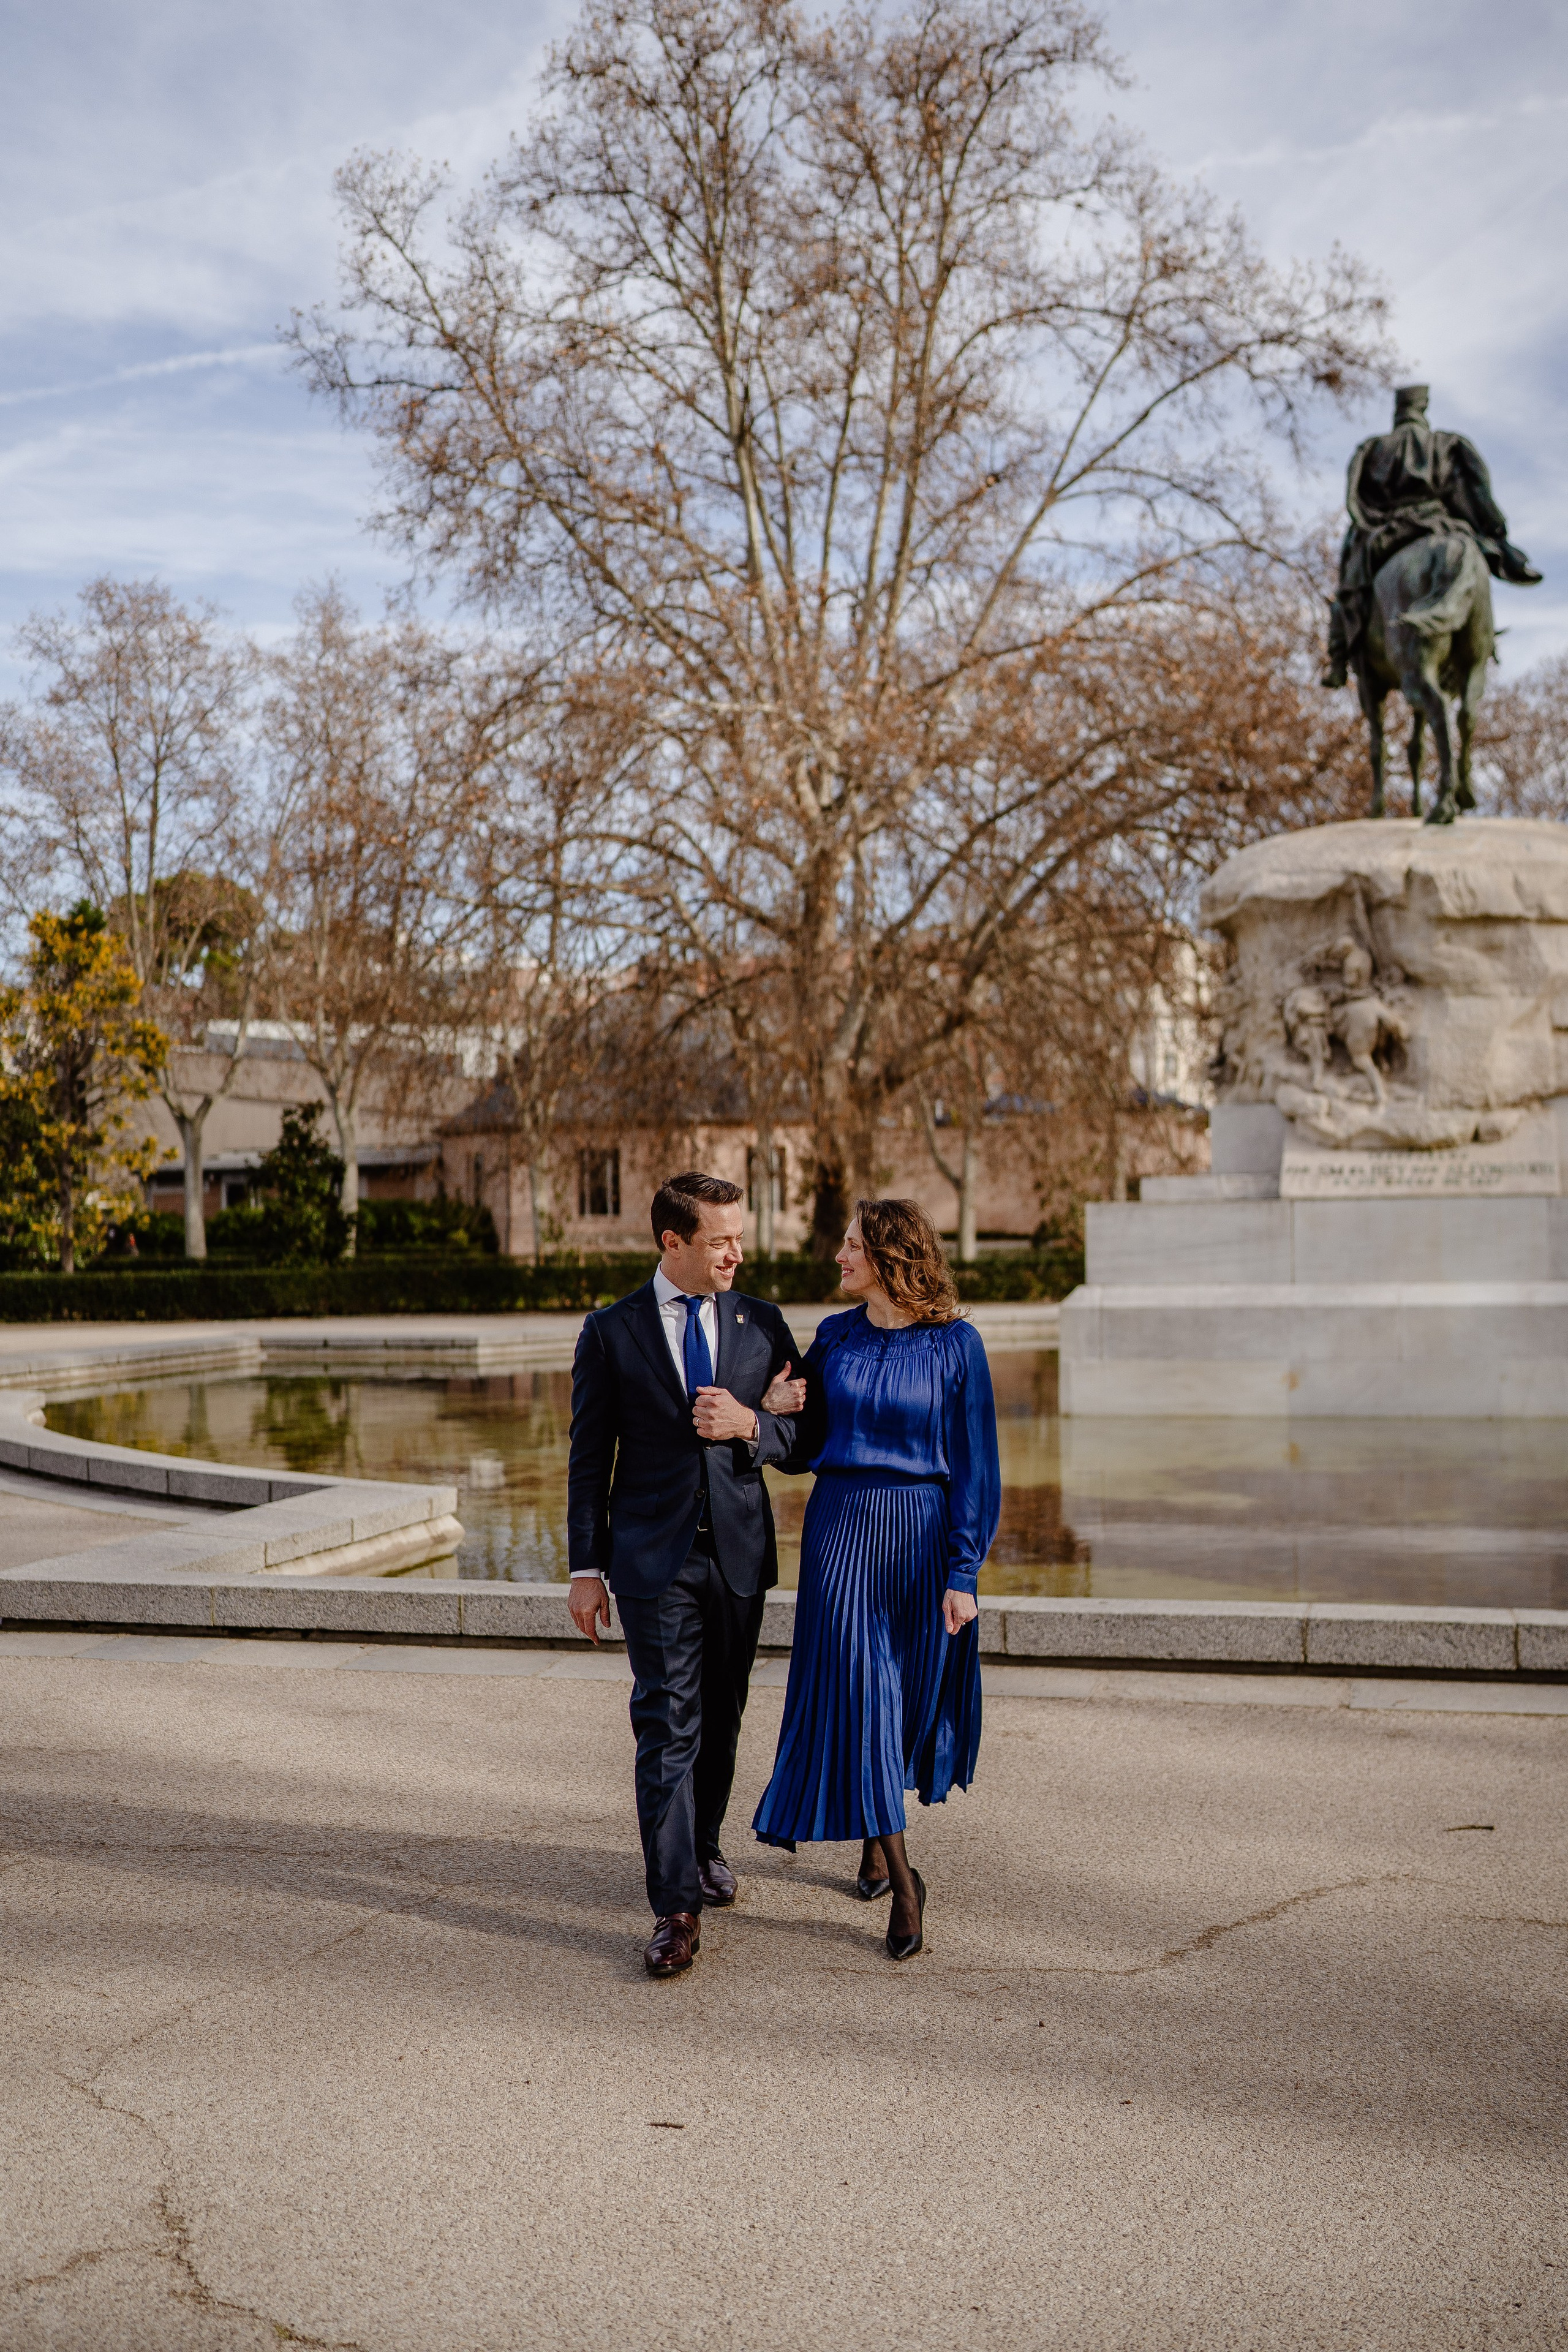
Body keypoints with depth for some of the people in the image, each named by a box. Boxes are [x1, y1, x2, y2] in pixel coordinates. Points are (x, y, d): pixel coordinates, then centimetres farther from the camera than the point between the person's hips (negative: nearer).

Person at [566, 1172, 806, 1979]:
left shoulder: (761, 1323, 5)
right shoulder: (611, 1332, -1)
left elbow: (799, 1434, 8)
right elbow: (589, 1457, 1)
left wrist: (750, 1424, -14)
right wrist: (586, 1567, -1)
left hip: (739, 1551, 3)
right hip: (656, 1557, -3)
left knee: (721, 1718, 15)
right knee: (668, 1726, -6)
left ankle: (703, 1847, 37)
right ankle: (676, 1908, -3)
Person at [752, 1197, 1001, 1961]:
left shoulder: (954, 1345, -6)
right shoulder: (834, 1338, 4)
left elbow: (973, 1465, -5)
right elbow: (806, 1446, 9)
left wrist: (963, 1572, -8)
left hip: (921, 1533, -1)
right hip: (840, 1527, 2)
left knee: (912, 1694, 11)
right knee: (855, 1694, -5)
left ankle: (875, 1835, 37)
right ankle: (903, 1882, 0)